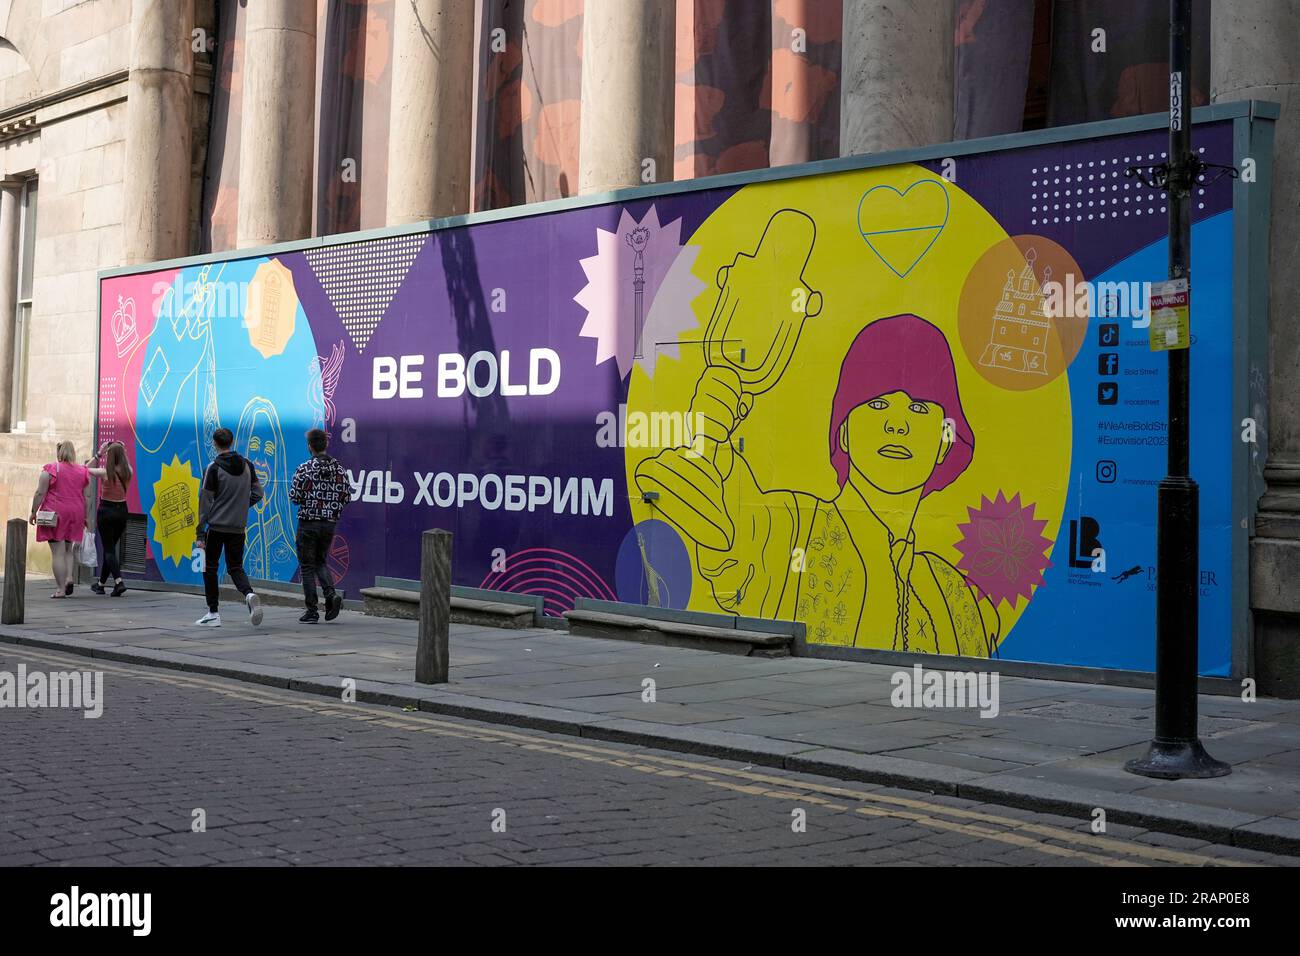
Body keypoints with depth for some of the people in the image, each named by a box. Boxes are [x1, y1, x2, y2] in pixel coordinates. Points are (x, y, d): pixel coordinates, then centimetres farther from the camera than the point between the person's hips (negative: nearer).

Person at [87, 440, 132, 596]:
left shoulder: (105, 473, -16)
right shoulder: (128, 472, -4)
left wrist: (99, 453, 0)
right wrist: (123, 451, 15)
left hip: (106, 511, -5)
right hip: (122, 510, 5)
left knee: (109, 549, -1)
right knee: (110, 547, 16)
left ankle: (119, 581, -21)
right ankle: (100, 584, 27)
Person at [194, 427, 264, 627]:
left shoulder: (214, 468, -9)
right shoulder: (247, 465, 5)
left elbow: (205, 502, -9)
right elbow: (258, 493, 8)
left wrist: (200, 532, -7)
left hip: (216, 526, -4)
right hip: (239, 527, 4)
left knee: (210, 568, 9)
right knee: (235, 567, 13)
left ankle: (213, 614, 10)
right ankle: (249, 594, -16)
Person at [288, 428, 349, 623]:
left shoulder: (305, 469, -12)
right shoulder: (338, 468, 1)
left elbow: (294, 496, -12)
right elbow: (347, 495, 2)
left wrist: (306, 498, 9)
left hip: (308, 522, -4)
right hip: (330, 522, 4)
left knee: (307, 566, 5)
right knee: (321, 561, 20)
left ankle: (312, 611, 3)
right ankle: (331, 594, -5)